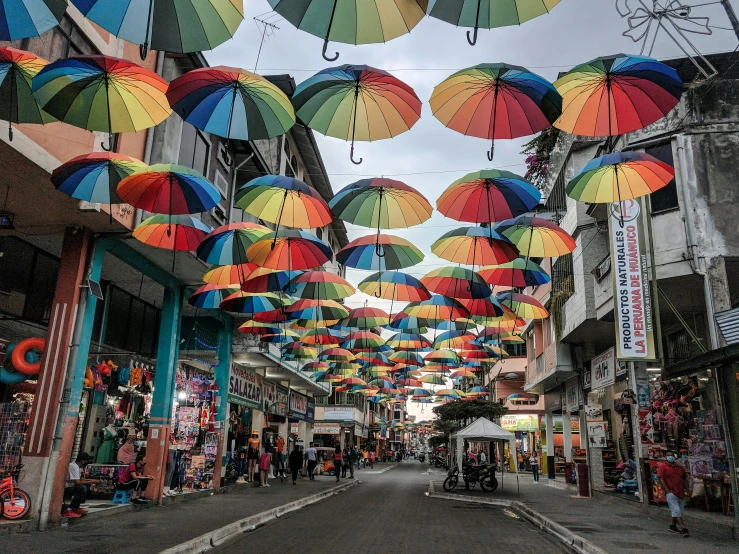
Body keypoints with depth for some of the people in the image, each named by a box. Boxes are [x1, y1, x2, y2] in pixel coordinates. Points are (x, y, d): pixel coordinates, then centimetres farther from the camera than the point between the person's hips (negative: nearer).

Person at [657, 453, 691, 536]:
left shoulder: (680, 467, 17)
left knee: (679, 512, 13)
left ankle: (673, 526, 29)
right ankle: (684, 529, -18)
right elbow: (660, 479, -9)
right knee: (676, 511, -13)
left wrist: (687, 488, 9)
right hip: (671, 493, -6)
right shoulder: (663, 466, -2)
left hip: (681, 493, 6)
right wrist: (667, 490, -15)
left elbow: (685, 478, 24)